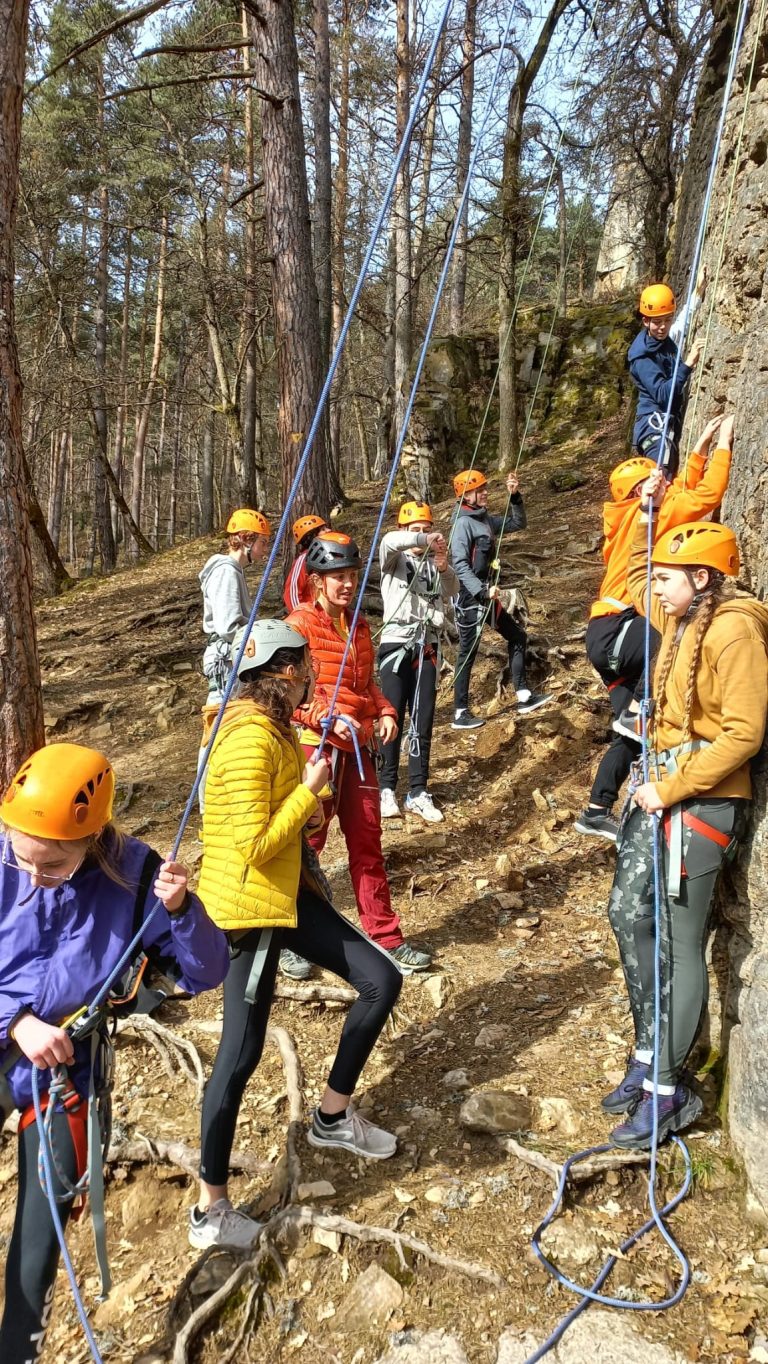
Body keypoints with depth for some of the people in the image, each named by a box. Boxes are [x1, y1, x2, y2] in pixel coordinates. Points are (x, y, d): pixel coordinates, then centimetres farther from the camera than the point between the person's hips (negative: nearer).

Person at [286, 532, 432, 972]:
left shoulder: (359, 625, 12)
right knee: (308, 842, 4)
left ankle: (386, 936, 22)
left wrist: (384, 712, 2)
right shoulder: (301, 624, -9)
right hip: (316, 746, -6)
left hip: (358, 747, 7)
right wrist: (329, 718, -25)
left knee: (368, 842, 12)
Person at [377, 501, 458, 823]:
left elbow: (452, 592, -4)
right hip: (396, 645, -3)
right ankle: (386, 788, 8)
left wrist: (444, 568, -20)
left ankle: (418, 792, 9)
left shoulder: (433, 562, 11)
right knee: (393, 718, -2)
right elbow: (389, 541, -21)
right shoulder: (395, 559, 2)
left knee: (423, 721, 4)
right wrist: (425, 540, -19)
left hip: (427, 648, 3)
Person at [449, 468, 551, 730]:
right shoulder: (464, 522, -14)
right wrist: (481, 591, -30)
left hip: (486, 594, 9)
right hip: (470, 596, -9)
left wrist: (515, 497, 5)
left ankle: (523, 697, 19)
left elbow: (518, 524, 20)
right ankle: (460, 713, 4)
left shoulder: (485, 519, 11)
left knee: (517, 636, 13)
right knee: (468, 652, -4)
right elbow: (460, 564, -22)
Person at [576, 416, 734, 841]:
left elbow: (684, 491, 30)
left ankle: (596, 813, 17)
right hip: (614, 630, -10)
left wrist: (701, 448, 27)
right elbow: (705, 496, -13)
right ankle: (637, 712, -22)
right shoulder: (642, 514, -6)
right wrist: (723, 445, -2)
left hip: (611, 636, 10)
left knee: (632, 737, 11)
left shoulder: (634, 518, 18)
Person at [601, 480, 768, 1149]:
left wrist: (670, 791, -18)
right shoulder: (681, 621, 10)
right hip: (662, 787, 9)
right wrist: (650, 513, 24)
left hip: (702, 799, -9)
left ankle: (669, 1090, 9)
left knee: (679, 943, -3)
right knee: (630, 913, 13)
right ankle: (650, 1053, 27)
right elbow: (637, 580, 31)